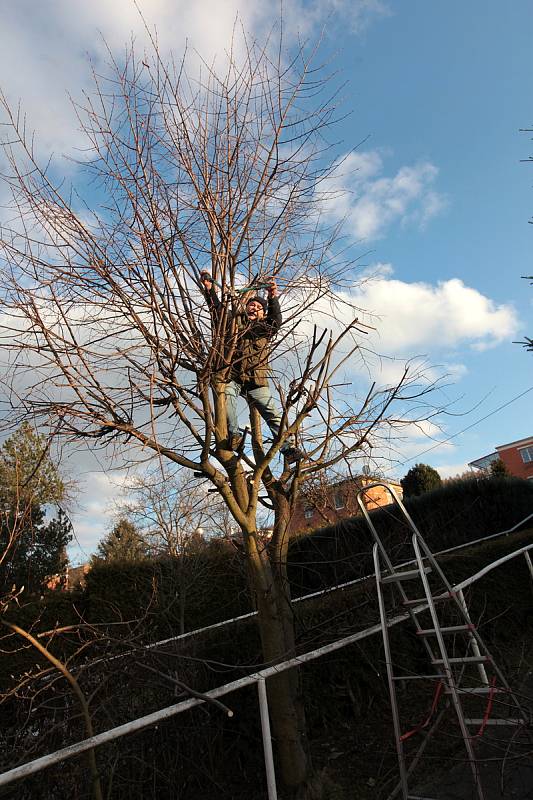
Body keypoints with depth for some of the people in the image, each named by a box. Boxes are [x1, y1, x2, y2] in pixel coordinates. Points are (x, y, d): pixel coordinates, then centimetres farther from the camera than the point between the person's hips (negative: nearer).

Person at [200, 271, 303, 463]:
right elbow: (217, 309, 8)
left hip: (257, 382, 2)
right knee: (227, 394, -35)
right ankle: (234, 435, -37)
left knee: (273, 414, -7)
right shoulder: (234, 321, 17)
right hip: (232, 377, -1)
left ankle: (288, 449, -8)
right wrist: (209, 289, -7)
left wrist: (273, 298, -23)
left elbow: (276, 320, -5)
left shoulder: (265, 328, 15)